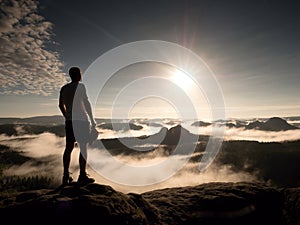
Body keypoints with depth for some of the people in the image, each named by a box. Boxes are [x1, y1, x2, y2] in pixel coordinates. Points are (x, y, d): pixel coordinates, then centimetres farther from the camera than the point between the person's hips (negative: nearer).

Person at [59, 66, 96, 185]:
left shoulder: (64, 88, 13)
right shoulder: (80, 86, -6)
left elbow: (61, 105, 19)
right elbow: (87, 103, -11)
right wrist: (92, 120, -7)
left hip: (69, 121, 7)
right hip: (81, 121, -6)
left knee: (69, 147, 8)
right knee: (83, 147, -2)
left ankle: (66, 176, 13)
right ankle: (82, 176, 1)